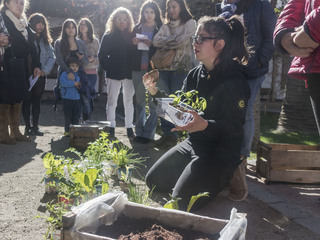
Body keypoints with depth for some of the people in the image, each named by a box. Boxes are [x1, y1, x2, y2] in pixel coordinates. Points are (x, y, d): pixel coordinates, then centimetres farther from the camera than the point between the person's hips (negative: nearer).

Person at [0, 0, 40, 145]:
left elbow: (31, 46, 16)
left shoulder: (25, 24, 16)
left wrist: (36, 65, 11)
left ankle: (15, 132, 18)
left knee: (18, 99, 10)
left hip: (21, 67, 7)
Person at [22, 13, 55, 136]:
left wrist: (45, 70, -6)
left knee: (37, 101, 8)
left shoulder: (45, 41, 15)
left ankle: (35, 127, 13)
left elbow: (52, 57, 9)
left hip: (41, 76, 5)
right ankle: (28, 127, 5)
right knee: (27, 101, -2)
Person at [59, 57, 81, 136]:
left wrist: (79, 86, 0)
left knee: (76, 116, 8)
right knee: (68, 116, -1)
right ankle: (67, 131, 9)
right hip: (67, 98, -5)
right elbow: (62, 82, -21)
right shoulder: (65, 73, -4)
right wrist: (73, 83, -22)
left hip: (76, 98, 6)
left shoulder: (77, 75, 15)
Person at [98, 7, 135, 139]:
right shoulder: (108, 36, 2)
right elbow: (102, 55, 1)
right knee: (112, 101, 4)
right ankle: (111, 128, 11)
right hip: (114, 74, -1)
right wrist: (108, 68, -7)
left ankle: (129, 128, 14)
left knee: (129, 101, 6)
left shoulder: (131, 36, 7)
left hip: (129, 73, 2)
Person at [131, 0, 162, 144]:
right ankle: (139, 132, 16)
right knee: (140, 101, 9)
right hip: (138, 69, 4)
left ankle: (148, 134, 0)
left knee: (153, 102, -7)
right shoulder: (137, 28, 14)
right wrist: (134, 43, -6)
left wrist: (152, 44, -16)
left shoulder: (161, 29, 3)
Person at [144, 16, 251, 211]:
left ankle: (224, 179, 9)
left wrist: (205, 125, -39)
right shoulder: (195, 75, 5)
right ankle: (198, 177, 22)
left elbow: (236, 125, -22)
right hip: (192, 143, 8)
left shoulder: (234, 80, -19)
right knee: (153, 181, 8)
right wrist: (156, 92, -2)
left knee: (182, 199, -16)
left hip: (221, 150, -8)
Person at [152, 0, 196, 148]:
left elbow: (184, 40, -12)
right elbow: (156, 41, 3)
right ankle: (166, 133, 10)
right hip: (164, 66, 5)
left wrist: (165, 42, -1)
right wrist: (173, 40, -9)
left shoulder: (190, 23, 4)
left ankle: (173, 135, 3)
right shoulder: (166, 26, 19)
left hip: (180, 67, -5)